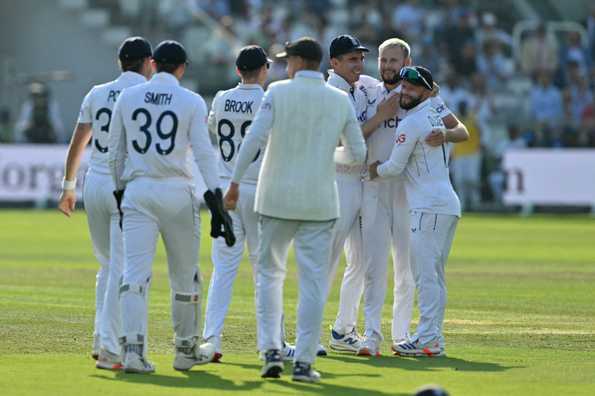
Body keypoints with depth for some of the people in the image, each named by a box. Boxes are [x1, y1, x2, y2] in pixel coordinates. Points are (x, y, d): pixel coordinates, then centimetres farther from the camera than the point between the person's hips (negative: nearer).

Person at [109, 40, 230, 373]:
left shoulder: (128, 97, 6)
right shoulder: (192, 102, -1)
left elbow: (115, 152, 11)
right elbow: (204, 153, -8)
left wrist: (120, 192, 22)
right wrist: (215, 201, -9)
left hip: (137, 192, 2)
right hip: (177, 193, -1)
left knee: (135, 273, -4)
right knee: (185, 276, 12)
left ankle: (133, 348, -20)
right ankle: (187, 350, 22)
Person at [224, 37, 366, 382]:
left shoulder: (278, 92, -4)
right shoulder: (341, 101, 2)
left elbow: (255, 138, -14)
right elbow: (358, 154, 6)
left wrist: (235, 182, -9)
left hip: (276, 198, -1)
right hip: (320, 203, 1)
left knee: (270, 272, 13)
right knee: (314, 281, 4)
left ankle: (271, 350, 1)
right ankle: (304, 362, 0)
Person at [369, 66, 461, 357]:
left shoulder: (411, 123, -10)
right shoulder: (436, 116, 17)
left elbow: (394, 167, -8)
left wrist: (373, 171, 13)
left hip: (429, 207, -10)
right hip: (449, 204, 10)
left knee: (424, 274, -10)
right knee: (435, 276, 13)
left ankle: (428, 340, -13)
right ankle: (432, 337, 14)